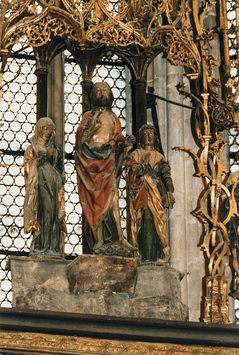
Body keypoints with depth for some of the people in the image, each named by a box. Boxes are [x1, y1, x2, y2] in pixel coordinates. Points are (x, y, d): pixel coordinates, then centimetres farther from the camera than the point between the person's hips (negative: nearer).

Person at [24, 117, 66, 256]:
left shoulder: (53, 149, 21)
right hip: (39, 184, -5)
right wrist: (44, 157, -11)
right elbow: (28, 164, -4)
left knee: (53, 213, -5)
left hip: (53, 184, 5)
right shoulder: (32, 148, 8)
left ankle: (52, 247, -6)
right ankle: (39, 246, -14)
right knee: (41, 212, -14)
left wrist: (58, 159, 2)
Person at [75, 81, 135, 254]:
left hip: (108, 163, 2)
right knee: (96, 202, -7)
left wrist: (125, 143, -5)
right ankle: (99, 241, -8)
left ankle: (118, 237, -17)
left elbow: (117, 144, 15)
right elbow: (82, 141, 1)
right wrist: (91, 129, -16)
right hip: (92, 163, -2)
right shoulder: (88, 117, 11)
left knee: (112, 195, -13)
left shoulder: (113, 119, 19)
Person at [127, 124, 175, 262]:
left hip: (157, 194, 3)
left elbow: (166, 175, 6)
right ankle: (146, 256, -17)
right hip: (142, 193, -3)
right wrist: (145, 163, -17)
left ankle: (159, 256, -4)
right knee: (147, 221, -13)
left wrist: (170, 192, -8)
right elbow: (134, 173, -2)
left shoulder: (160, 157, 18)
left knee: (158, 223, -4)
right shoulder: (136, 155, 11)